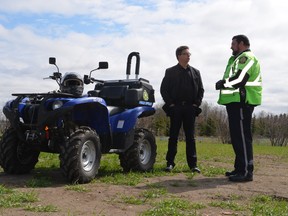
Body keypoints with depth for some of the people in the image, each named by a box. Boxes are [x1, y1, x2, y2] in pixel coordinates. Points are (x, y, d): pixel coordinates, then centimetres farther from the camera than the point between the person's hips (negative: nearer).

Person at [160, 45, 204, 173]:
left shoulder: (195, 72, 13)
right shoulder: (170, 72, 5)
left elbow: (201, 90, 12)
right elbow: (163, 89, 2)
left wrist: (196, 104, 0)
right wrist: (170, 104, -7)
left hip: (190, 108, 2)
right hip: (175, 108, -2)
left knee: (190, 137, 3)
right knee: (173, 136, 2)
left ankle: (193, 164, 5)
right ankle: (170, 163, 7)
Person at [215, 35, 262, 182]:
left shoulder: (246, 58, -9)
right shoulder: (238, 59, 25)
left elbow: (239, 79, -20)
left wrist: (223, 84, -5)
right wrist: (224, 83, 3)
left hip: (241, 103, -11)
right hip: (236, 102, 11)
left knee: (242, 137, -11)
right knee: (237, 136, 13)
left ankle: (246, 171, -8)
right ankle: (240, 168, 20)